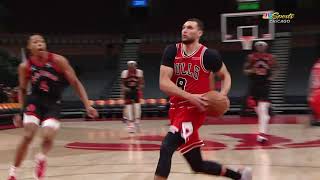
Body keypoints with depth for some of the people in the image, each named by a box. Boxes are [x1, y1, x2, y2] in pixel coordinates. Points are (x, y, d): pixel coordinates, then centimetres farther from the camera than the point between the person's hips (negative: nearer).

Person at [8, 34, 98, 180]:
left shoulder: (58, 60, -12)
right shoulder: (25, 66, -7)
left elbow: (75, 83, -8)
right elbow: (22, 89, 11)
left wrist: (87, 105, -13)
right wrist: (21, 112, 8)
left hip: (53, 103, 0)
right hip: (34, 100, 0)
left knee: (48, 136, -19)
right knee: (28, 136, -14)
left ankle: (41, 157, 15)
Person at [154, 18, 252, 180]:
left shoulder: (209, 55, -6)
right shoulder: (172, 51, 1)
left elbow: (226, 76, 10)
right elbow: (163, 83, -9)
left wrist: (222, 95, -10)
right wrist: (190, 96, -21)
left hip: (194, 109, -5)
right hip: (177, 108, 5)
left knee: (166, 148, -25)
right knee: (197, 165, 12)